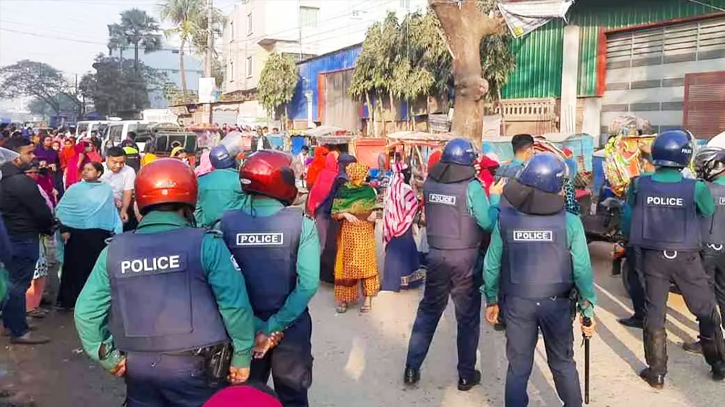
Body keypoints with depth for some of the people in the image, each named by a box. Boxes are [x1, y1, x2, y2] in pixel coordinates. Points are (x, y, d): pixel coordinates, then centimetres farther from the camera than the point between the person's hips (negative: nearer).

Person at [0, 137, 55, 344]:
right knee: (19, 284, -2)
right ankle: (19, 331, 6)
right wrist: (49, 227, 2)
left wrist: (43, 226, 11)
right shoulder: (21, 181, -22)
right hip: (23, 239, -9)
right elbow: (42, 211, -19)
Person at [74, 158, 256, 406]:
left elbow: (86, 310, 2)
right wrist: (242, 355, -4)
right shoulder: (205, 244, -12)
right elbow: (235, 304, -15)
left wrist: (109, 357, 12)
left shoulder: (115, 249, 0)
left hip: (138, 366, 3)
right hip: (193, 366, -3)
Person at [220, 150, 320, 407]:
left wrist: (256, 326, -11)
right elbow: (308, 284, -21)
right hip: (291, 326, -1)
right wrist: (275, 326, -15)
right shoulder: (302, 224, -15)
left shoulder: (226, 224, -11)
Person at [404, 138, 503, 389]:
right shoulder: (471, 186, -13)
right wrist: (495, 197, 2)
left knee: (428, 311, 16)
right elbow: (488, 223, -12)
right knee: (467, 317, 10)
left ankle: (412, 368, 19)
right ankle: (466, 375, 20)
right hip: (465, 258, -4)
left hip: (436, 255, 4)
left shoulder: (430, 182, 1)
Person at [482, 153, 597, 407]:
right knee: (563, 363, 19)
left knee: (518, 366, 14)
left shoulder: (506, 219, -9)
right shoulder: (569, 222, -13)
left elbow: (491, 264, -3)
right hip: (556, 303, 0)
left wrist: (491, 300, 10)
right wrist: (588, 308, 1)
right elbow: (582, 269, -10)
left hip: (517, 302, 1)